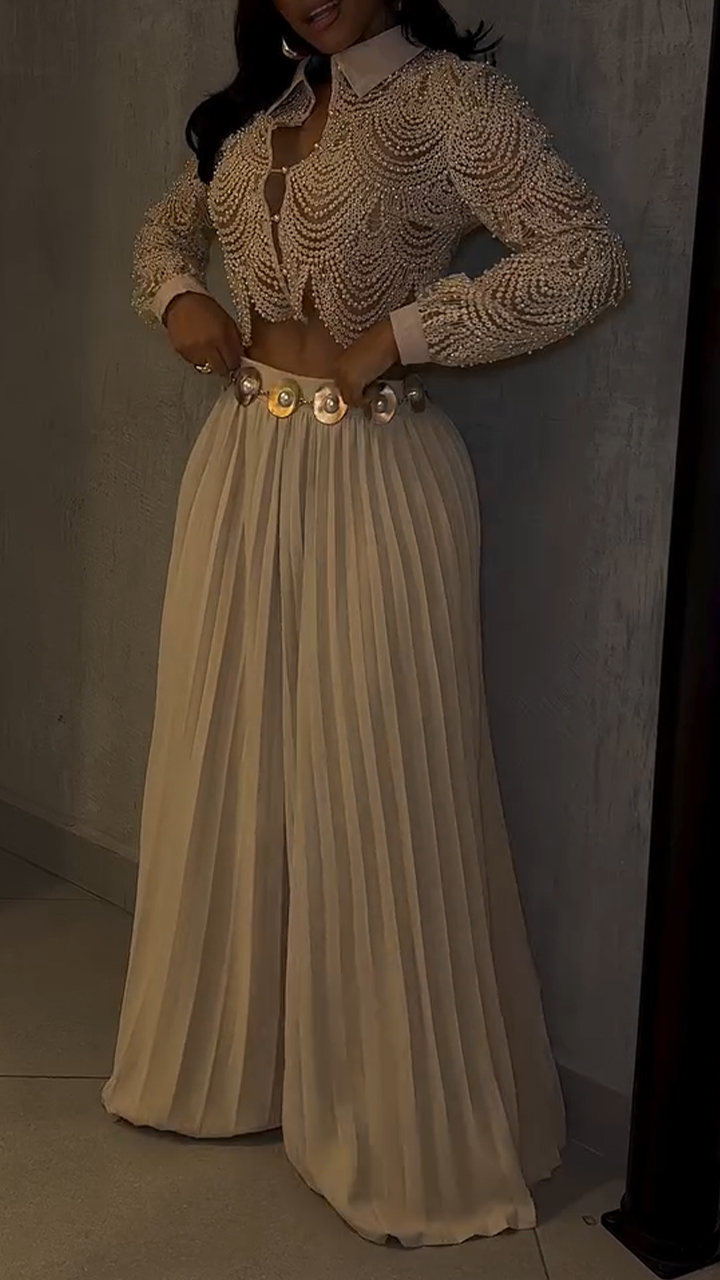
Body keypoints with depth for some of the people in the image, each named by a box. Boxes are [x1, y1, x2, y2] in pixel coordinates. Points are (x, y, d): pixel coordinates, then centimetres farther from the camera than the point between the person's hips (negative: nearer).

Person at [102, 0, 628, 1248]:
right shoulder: (255, 105, 11)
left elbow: (587, 262, -17)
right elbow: (169, 225, 28)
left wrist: (394, 335, -18)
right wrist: (176, 295, 5)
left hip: (374, 482, -7)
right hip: (240, 469, 7)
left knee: (372, 786, -1)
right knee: (226, 767, 14)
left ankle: (415, 1131, 14)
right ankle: (230, 1057, 33)